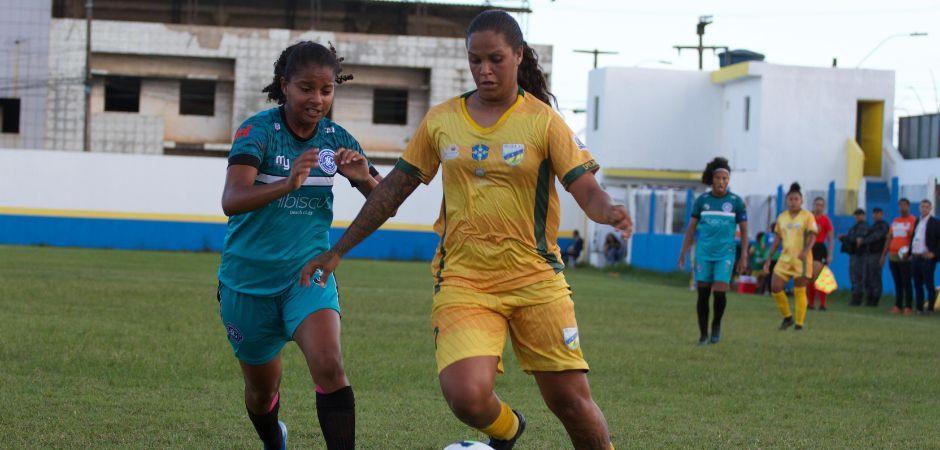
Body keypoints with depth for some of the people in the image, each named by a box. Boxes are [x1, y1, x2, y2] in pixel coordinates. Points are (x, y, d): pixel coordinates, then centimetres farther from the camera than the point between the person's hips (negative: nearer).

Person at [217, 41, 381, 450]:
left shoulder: (336, 139, -2)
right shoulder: (258, 130, -15)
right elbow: (231, 201, -31)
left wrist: (364, 179, -22)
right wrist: (287, 184, -48)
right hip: (249, 277, -1)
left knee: (328, 366, -25)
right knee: (262, 388, 15)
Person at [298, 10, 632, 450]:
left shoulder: (543, 121, -1)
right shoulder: (441, 121, 8)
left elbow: (585, 187, -8)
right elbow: (394, 188, 14)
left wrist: (609, 211, -32)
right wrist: (338, 250, 14)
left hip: (535, 280, -1)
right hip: (463, 280, 1)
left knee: (572, 401, -3)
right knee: (466, 396, -19)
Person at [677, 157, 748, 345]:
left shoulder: (736, 202, 0)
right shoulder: (702, 200, 3)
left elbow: (744, 231, 4)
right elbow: (691, 228, 8)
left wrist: (744, 258, -1)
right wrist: (683, 253, 4)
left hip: (725, 254, -1)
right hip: (703, 254, 1)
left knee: (719, 292, -14)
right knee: (703, 293, 1)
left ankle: (717, 325, 13)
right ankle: (703, 335, 12)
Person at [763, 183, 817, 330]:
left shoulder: (807, 216, -2)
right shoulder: (781, 217, 11)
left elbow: (812, 236, -10)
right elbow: (777, 240, 15)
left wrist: (805, 251, -28)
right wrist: (769, 259, 11)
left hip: (801, 259, -5)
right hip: (785, 258, 5)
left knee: (799, 291, -2)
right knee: (775, 287, -4)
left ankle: (799, 323, 5)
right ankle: (787, 317, 13)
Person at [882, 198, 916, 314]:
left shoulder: (913, 220, -1)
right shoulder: (895, 221, 18)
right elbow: (889, 239, 20)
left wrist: (909, 252, -21)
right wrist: (883, 256, 17)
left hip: (905, 257, -6)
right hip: (893, 256, 6)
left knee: (906, 283, -5)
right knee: (897, 283, 8)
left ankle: (908, 307, -4)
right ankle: (898, 306, 10)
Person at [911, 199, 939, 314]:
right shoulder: (916, 222, 17)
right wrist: (910, 253, 14)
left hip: (927, 258, -6)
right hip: (915, 257, 6)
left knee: (929, 284, -3)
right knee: (917, 284, 7)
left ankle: (930, 308, 1)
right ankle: (919, 308, 12)